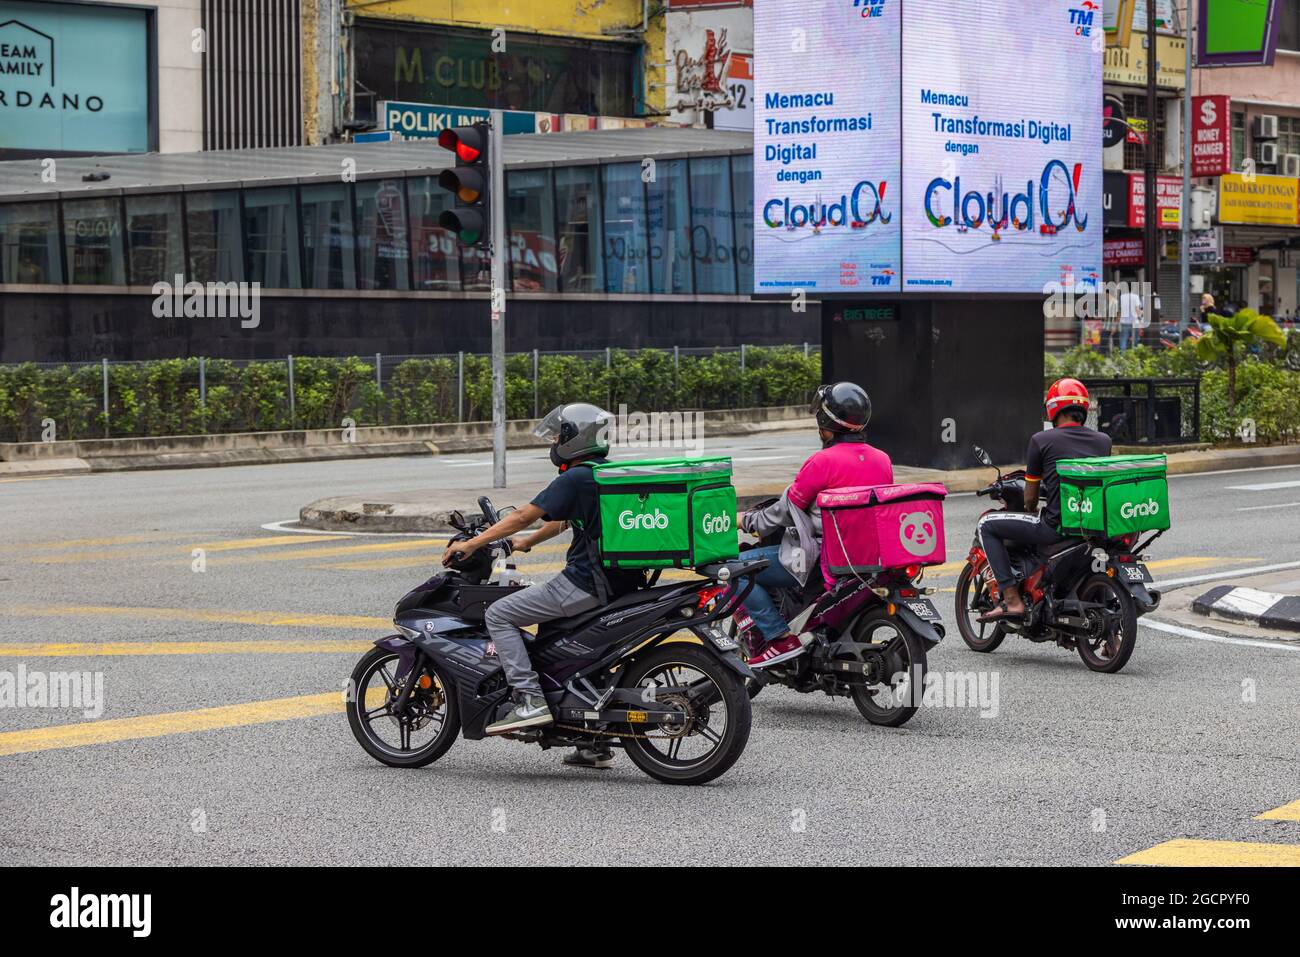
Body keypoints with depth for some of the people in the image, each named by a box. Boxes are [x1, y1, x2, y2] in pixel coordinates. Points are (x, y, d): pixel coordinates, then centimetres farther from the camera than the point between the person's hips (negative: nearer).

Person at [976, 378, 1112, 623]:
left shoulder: (1041, 440, -3)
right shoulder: (1103, 441, 9)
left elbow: (1030, 497, 4)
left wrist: (1031, 513, 27)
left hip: (1056, 527, -6)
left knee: (987, 525, 8)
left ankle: (1011, 599, -2)